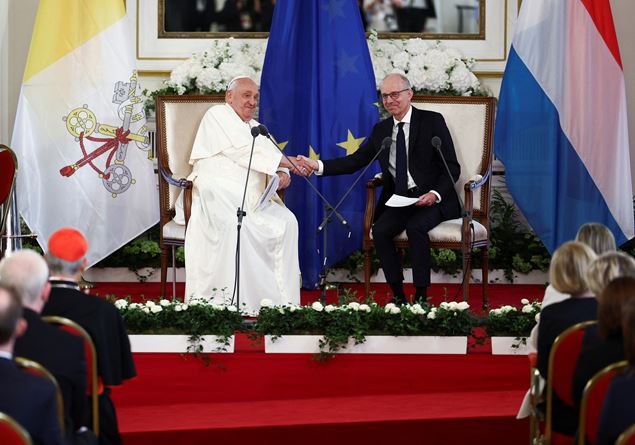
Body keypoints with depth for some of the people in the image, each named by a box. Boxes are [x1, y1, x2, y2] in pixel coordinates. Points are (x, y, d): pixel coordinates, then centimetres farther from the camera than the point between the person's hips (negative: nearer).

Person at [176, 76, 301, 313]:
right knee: (233, 223, -37)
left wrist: (282, 174, -5)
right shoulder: (218, 116, 2)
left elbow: (274, 160, 21)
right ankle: (229, 300, -35)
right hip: (217, 194, -7)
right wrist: (289, 162, -15)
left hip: (252, 200, 7)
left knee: (286, 221, -17)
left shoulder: (256, 128, 27)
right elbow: (244, 151, -11)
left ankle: (282, 298, -17)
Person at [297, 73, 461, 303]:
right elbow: (355, 161, 10)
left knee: (415, 226, -32)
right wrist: (318, 166, -4)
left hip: (432, 199, -4)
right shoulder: (381, 129, 13)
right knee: (380, 230, -23)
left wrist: (435, 194, -21)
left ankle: (421, 296, -25)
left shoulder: (432, 121, -2)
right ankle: (398, 295, -13)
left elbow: (452, 167, -5)